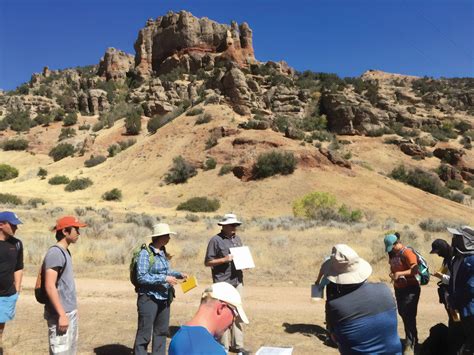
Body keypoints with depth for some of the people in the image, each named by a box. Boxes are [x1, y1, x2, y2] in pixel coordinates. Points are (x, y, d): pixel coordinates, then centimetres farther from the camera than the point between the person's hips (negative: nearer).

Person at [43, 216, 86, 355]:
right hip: (60, 314, -10)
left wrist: (69, 312, 19)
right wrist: (62, 314, -23)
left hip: (71, 312, 10)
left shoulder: (65, 251, 12)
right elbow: (50, 286, -23)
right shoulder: (55, 253, -17)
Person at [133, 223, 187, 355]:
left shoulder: (163, 252, 6)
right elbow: (141, 277, -19)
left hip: (164, 298, 7)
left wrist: (178, 274, 4)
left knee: (162, 331, 17)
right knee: (144, 333, 2)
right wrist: (164, 279, -21)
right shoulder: (145, 253, -16)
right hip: (149, 298, -7)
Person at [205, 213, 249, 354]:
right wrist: (224, 259, -18)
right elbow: (208, 262, -7)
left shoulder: (237, 239, 14)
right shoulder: (216, 240, -7)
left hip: (237, 281, 6)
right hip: (223, 283, -6)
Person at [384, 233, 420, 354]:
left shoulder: (407, 252, -18)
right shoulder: (393, 254, 6)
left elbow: (415, 270, -24)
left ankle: (410, 345, 2)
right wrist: (392, 274, -3)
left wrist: (399, 273, -29)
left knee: (409, 316, -7)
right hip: (399, 288, 8)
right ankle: (412, 340, 33)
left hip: (410, 288, -8)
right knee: (403, 314, 17)